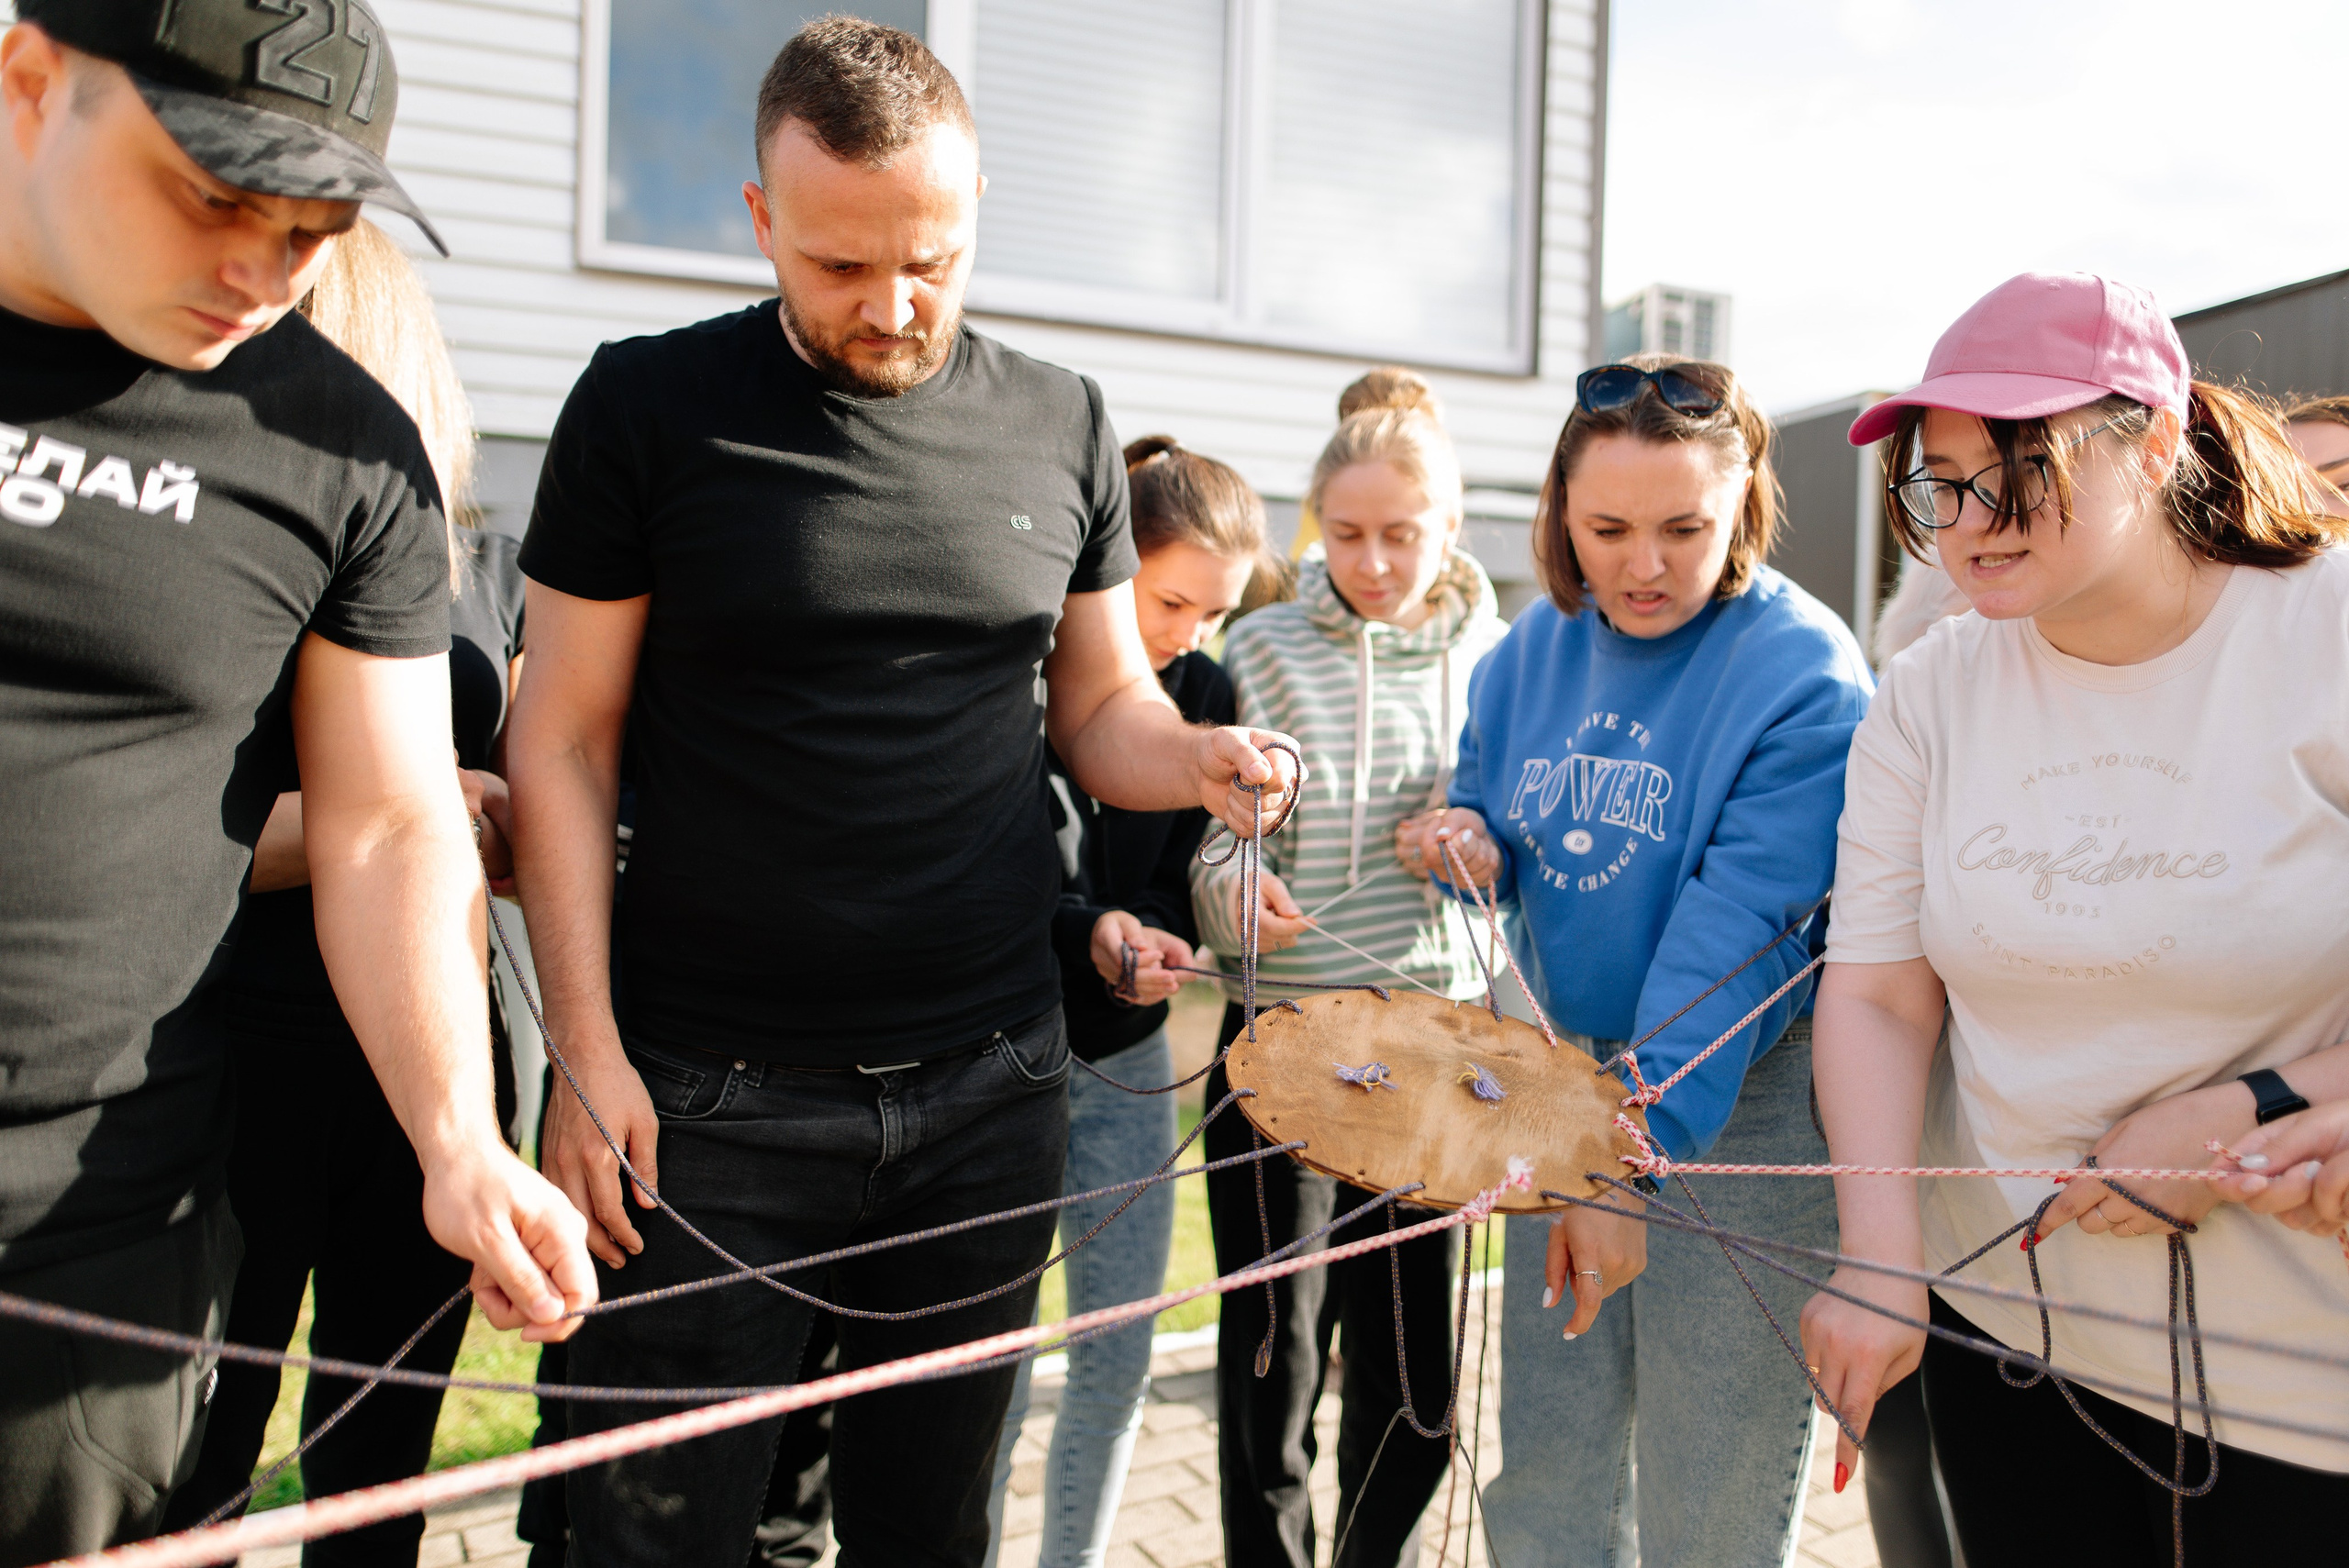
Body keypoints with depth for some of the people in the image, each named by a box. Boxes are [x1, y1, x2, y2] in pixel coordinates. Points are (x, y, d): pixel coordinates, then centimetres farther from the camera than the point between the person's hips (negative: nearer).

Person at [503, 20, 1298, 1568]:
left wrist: (1197, 760, -11)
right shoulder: (650, 408, -2)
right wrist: (586, 1047, -7)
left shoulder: (1063, 426, 6)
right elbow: (563, 740, -1)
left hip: (991, 1090, 3)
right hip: (717, 1095, -2)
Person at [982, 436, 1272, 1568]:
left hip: (1127, 1052, 5)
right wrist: (1087, 932, -24)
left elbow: (1176, 880, 3)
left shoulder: (1206, 695, 2)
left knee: (1119, 1352, 12)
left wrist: (1145, 935, -17)